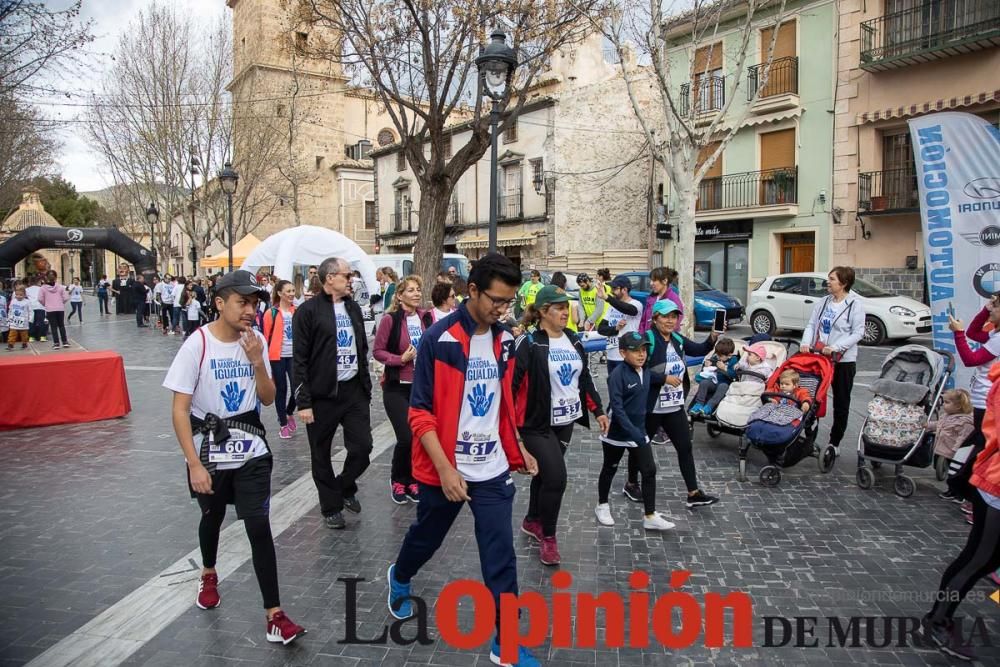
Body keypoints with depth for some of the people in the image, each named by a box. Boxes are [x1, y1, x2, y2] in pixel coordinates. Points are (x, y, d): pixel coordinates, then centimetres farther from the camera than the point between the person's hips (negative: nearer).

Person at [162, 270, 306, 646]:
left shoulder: (255, 341, -3)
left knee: (258, 525, -6)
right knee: (213, 517, 21)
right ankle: (209, 576, 52)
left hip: (251, 449, 2)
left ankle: (275, 616, -1)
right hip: (208, 449, -1)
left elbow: (268, 399, 0)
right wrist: (195, 464, -19)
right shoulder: (197, 345, -16)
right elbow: (180, 410, -15)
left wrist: (257, 361, -17)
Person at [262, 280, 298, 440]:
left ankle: (289, 413, 26)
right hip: (277, 357, -2)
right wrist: (265, 357, -5)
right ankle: (283, 424, 18)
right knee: (281, 390, 5)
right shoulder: (272, 312, -4)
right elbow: (266, 336, -3)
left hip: (294, 355, 2)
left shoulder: (297, 311, 6)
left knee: (297, 388, -4)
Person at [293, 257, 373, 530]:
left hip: (354, 389, 5)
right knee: (321, 455, 8)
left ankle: (345, 486, 30)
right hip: (322, 394, -5)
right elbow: (299, 360, -11)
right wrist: (303, 402, -14)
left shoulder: (353, 307, 11)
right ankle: (331, 506, 26)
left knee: (362, 447, 2)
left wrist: (366, 388, 13)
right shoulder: (308, 311, -9)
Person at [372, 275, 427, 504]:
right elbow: (377, 351, -7)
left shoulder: (426, 318, 3)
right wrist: (401, 359, -18)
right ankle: (398, 480, 18)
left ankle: (412, 480, 25)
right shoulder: (390, 319, -10)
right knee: (406, 437, -9)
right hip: (397, 388, -4)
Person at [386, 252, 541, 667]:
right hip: (445, 470, -3)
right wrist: (445, 469, -22)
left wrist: (517, 448, 13)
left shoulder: (504, 341, 2)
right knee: (426, 537, 21)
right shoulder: (438, 339, -17)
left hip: (493, 469, 4)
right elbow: (420, 412, -17)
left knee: (501, 557, 3)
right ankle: (400, 579, 53)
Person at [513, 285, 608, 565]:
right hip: (537, 424, -7)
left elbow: (585, 378, 16)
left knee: (545, 473, 18)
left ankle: (532, 521, 40)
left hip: (566, 421, 7)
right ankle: (548, 537, 10)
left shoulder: (573, 340, 7)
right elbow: (511, 382, -19)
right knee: (556, 477, -11)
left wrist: (598, 410, 15)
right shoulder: (529, 344, -15)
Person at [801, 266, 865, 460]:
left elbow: (858, 333, -14)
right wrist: (806, 343, -11)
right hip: (819, 357, 4)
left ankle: (834, 443, 19)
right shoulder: (823, 302, 6)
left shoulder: (855, 304, -9)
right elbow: (811, 324, 7)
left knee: (841, 403, 8)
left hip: (843, 361, -4)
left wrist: (835, 347, -22)